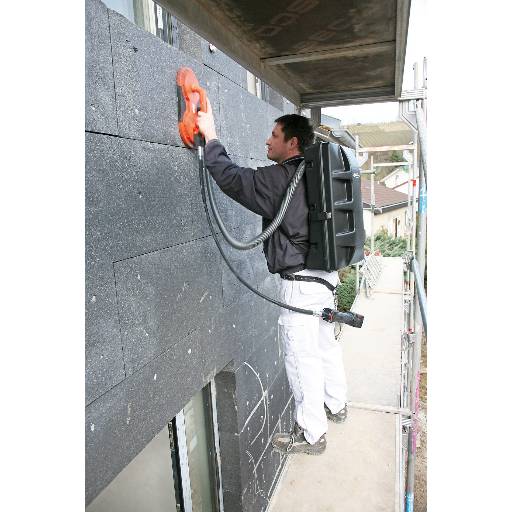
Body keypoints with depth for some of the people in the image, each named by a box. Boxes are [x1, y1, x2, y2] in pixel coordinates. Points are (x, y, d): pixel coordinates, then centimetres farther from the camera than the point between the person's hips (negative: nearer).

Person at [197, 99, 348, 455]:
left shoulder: (280, 178, -19)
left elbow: (231, 177, -14)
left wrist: (211, 137, -1)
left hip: (300, 282, -9)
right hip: (327, 275, 10)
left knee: (302, 357, 3)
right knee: (327, 345, 23)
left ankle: (312, 434, 20)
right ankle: (336, 405, 43)